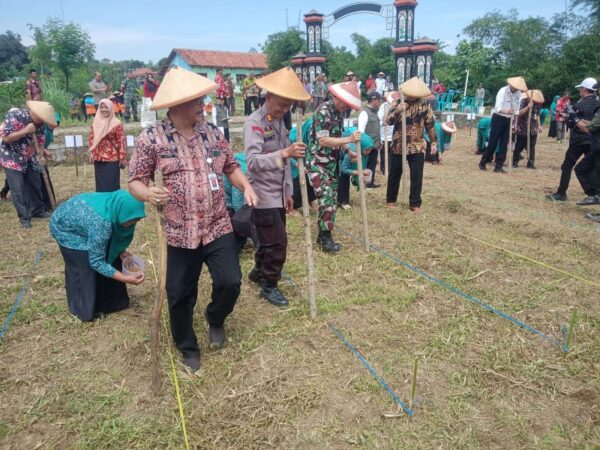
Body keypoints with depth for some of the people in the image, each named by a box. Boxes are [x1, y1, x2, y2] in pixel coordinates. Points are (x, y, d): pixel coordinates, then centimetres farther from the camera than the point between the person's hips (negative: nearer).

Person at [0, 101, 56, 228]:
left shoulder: (38, 121, -6)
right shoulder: (14, 116, -24)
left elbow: (40, 138, 7)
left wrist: (41, 155, -2)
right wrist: (25, 131, -31)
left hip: (28, 156, 6)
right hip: (11, 157, -6)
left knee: (35, 184, 11)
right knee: (18, 188, -7)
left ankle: (38, 210, 27)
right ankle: (24, 218, 0)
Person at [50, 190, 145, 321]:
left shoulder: (116, 204, -22)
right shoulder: (100, 222, -43)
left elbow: (117, 232, 2)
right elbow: (96, 261, -32)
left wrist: (121, 251, -11)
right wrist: (125, 278, -35)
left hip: (81, 219, 7)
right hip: (66, 228, -7)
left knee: (110, 255, 5)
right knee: (84, 269, -8)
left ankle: (109, 300, 21)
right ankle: (83, 309, 14)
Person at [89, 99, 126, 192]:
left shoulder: (117, 124, -8)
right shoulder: (95, 123, 8)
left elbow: (122, 142, -9)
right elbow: (91, 139, 14)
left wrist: (123, 158, -11)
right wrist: (91, 153, 5)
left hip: (112, 159, -5)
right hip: (98, 158, 5)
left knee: (112, 184, 0)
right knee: (100, 183, 11)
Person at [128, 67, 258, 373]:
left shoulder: (212, 132, 5)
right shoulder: (151, 138, -7)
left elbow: (231, 166, 14)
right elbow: (135, 181, -4)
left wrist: (246, 187, -5)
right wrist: (147, 193, -27)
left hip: (218, 227, 3)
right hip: (180, 233, -2)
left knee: (230, 282, -3)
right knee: (180, 296, 8)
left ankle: (215, 318, 33)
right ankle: (188, 349, 32)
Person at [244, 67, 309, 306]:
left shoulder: (280, 122, 10)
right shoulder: (254, 122, -17)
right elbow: (253, 161, -31)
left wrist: (288, 192, 17)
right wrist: (285, 153, -44)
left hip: (278, 194, 8)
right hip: (263, 195, -8)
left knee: (270, 240, 18)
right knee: (277, 242, -3)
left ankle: (258, 271, 40)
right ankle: (269, 285, 16)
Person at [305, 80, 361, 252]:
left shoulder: (339, 112, 8)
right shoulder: (323, 111, -18)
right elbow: (323, 140, -25)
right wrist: (349, 139, -26)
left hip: (332, 163, 9)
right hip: (317, 162, -9)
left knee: (332, 200, 10)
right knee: (327, 199, -12)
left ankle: (323, 235, 20)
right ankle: (326, 238, -2)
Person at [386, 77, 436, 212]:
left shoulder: (425, 105, -1)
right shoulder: (397, 102, -2)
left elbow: (430, 125, 5)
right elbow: (389, 121, -10)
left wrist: (434, 142, 2)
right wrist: (397, 111, -27)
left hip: (417, 147, 0)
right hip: (397, 146, 0)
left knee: (417, 176, 0)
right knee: (394, 174, 10)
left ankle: (415, 203, 12)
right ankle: (391, 200, 26)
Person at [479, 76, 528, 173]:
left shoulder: (518, 93, 2)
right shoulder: (503, 91, -16)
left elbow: (517, 109, 10)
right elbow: (498, 108, -26)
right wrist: (506, 111, -44)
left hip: (509, 120, 6)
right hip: (498, 118, -5)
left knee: (504, 143, 3)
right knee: (493, 142, -4)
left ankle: (498, 166, 7)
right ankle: (483, 162, 10)